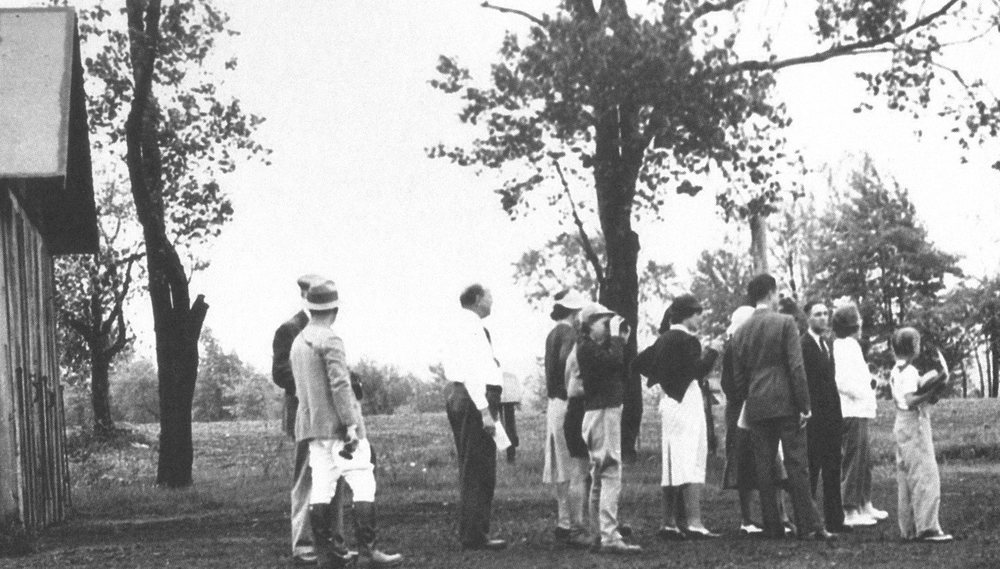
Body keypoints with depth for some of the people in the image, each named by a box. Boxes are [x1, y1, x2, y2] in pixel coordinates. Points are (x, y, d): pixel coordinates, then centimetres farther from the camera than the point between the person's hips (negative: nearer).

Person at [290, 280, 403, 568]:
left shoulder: (298, 342, 14)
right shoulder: (330, 340, -12)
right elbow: (340, 385, -19)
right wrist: (351, 425, -19)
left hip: (311, 425, 8)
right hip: (337, 424, -8)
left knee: (321, 489, 5)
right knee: (363, 485, -3)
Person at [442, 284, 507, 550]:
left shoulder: (461, 324, 19)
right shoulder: (470, 326, -12)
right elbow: (471, 371, -20)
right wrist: (484, 411, -23)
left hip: (459, 398, 11)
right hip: (473, 399, -11)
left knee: (471, 471, 15)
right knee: (479, 471, -8)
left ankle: (471, 533, 20)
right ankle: (475, 535, -7)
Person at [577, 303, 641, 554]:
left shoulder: (599, 347, 17)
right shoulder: (587, 348, -12)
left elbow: (622, 371, 16)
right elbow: (615, 361, -25)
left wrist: (623, 341, 9)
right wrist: (616, 337, -12)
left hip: (610, 410, 11)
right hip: (601, 413, -11)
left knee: (599, 476, 13)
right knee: (610, 474, -15)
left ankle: (600, 533, 20)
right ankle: (609, 537, -20)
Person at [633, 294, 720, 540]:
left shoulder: (664, 339, 12)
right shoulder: (686, 340, -13)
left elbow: (639, 363, 16)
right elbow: (697, 371, -19)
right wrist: (712, 352, -7)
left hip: (669, 401, 9)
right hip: (686, 402, -9)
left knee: (672, 464, 10)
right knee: (692, 462, -11)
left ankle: (669, 523, 11)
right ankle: (694, 523, -16)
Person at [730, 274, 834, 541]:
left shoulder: (741, 332, 8)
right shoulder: (785, 323, -5)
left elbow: (738, 378, 10)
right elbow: (796, 367, -10)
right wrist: (804, 405, -8)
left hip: (756, 407, 4)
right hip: (786, 404, -4)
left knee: (764, 469, 6)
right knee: (797, 466, -2)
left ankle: (772, 527, 6)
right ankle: (808, 526, -3)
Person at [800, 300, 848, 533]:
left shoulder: (827, 343, 17)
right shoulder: (802, 345, -10)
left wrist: (837, 411, 14)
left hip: (832, 415, 8)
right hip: (813, 417, -8)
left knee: (833, 469, 8)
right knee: (812, 468, -5)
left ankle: (834, 520, 12)